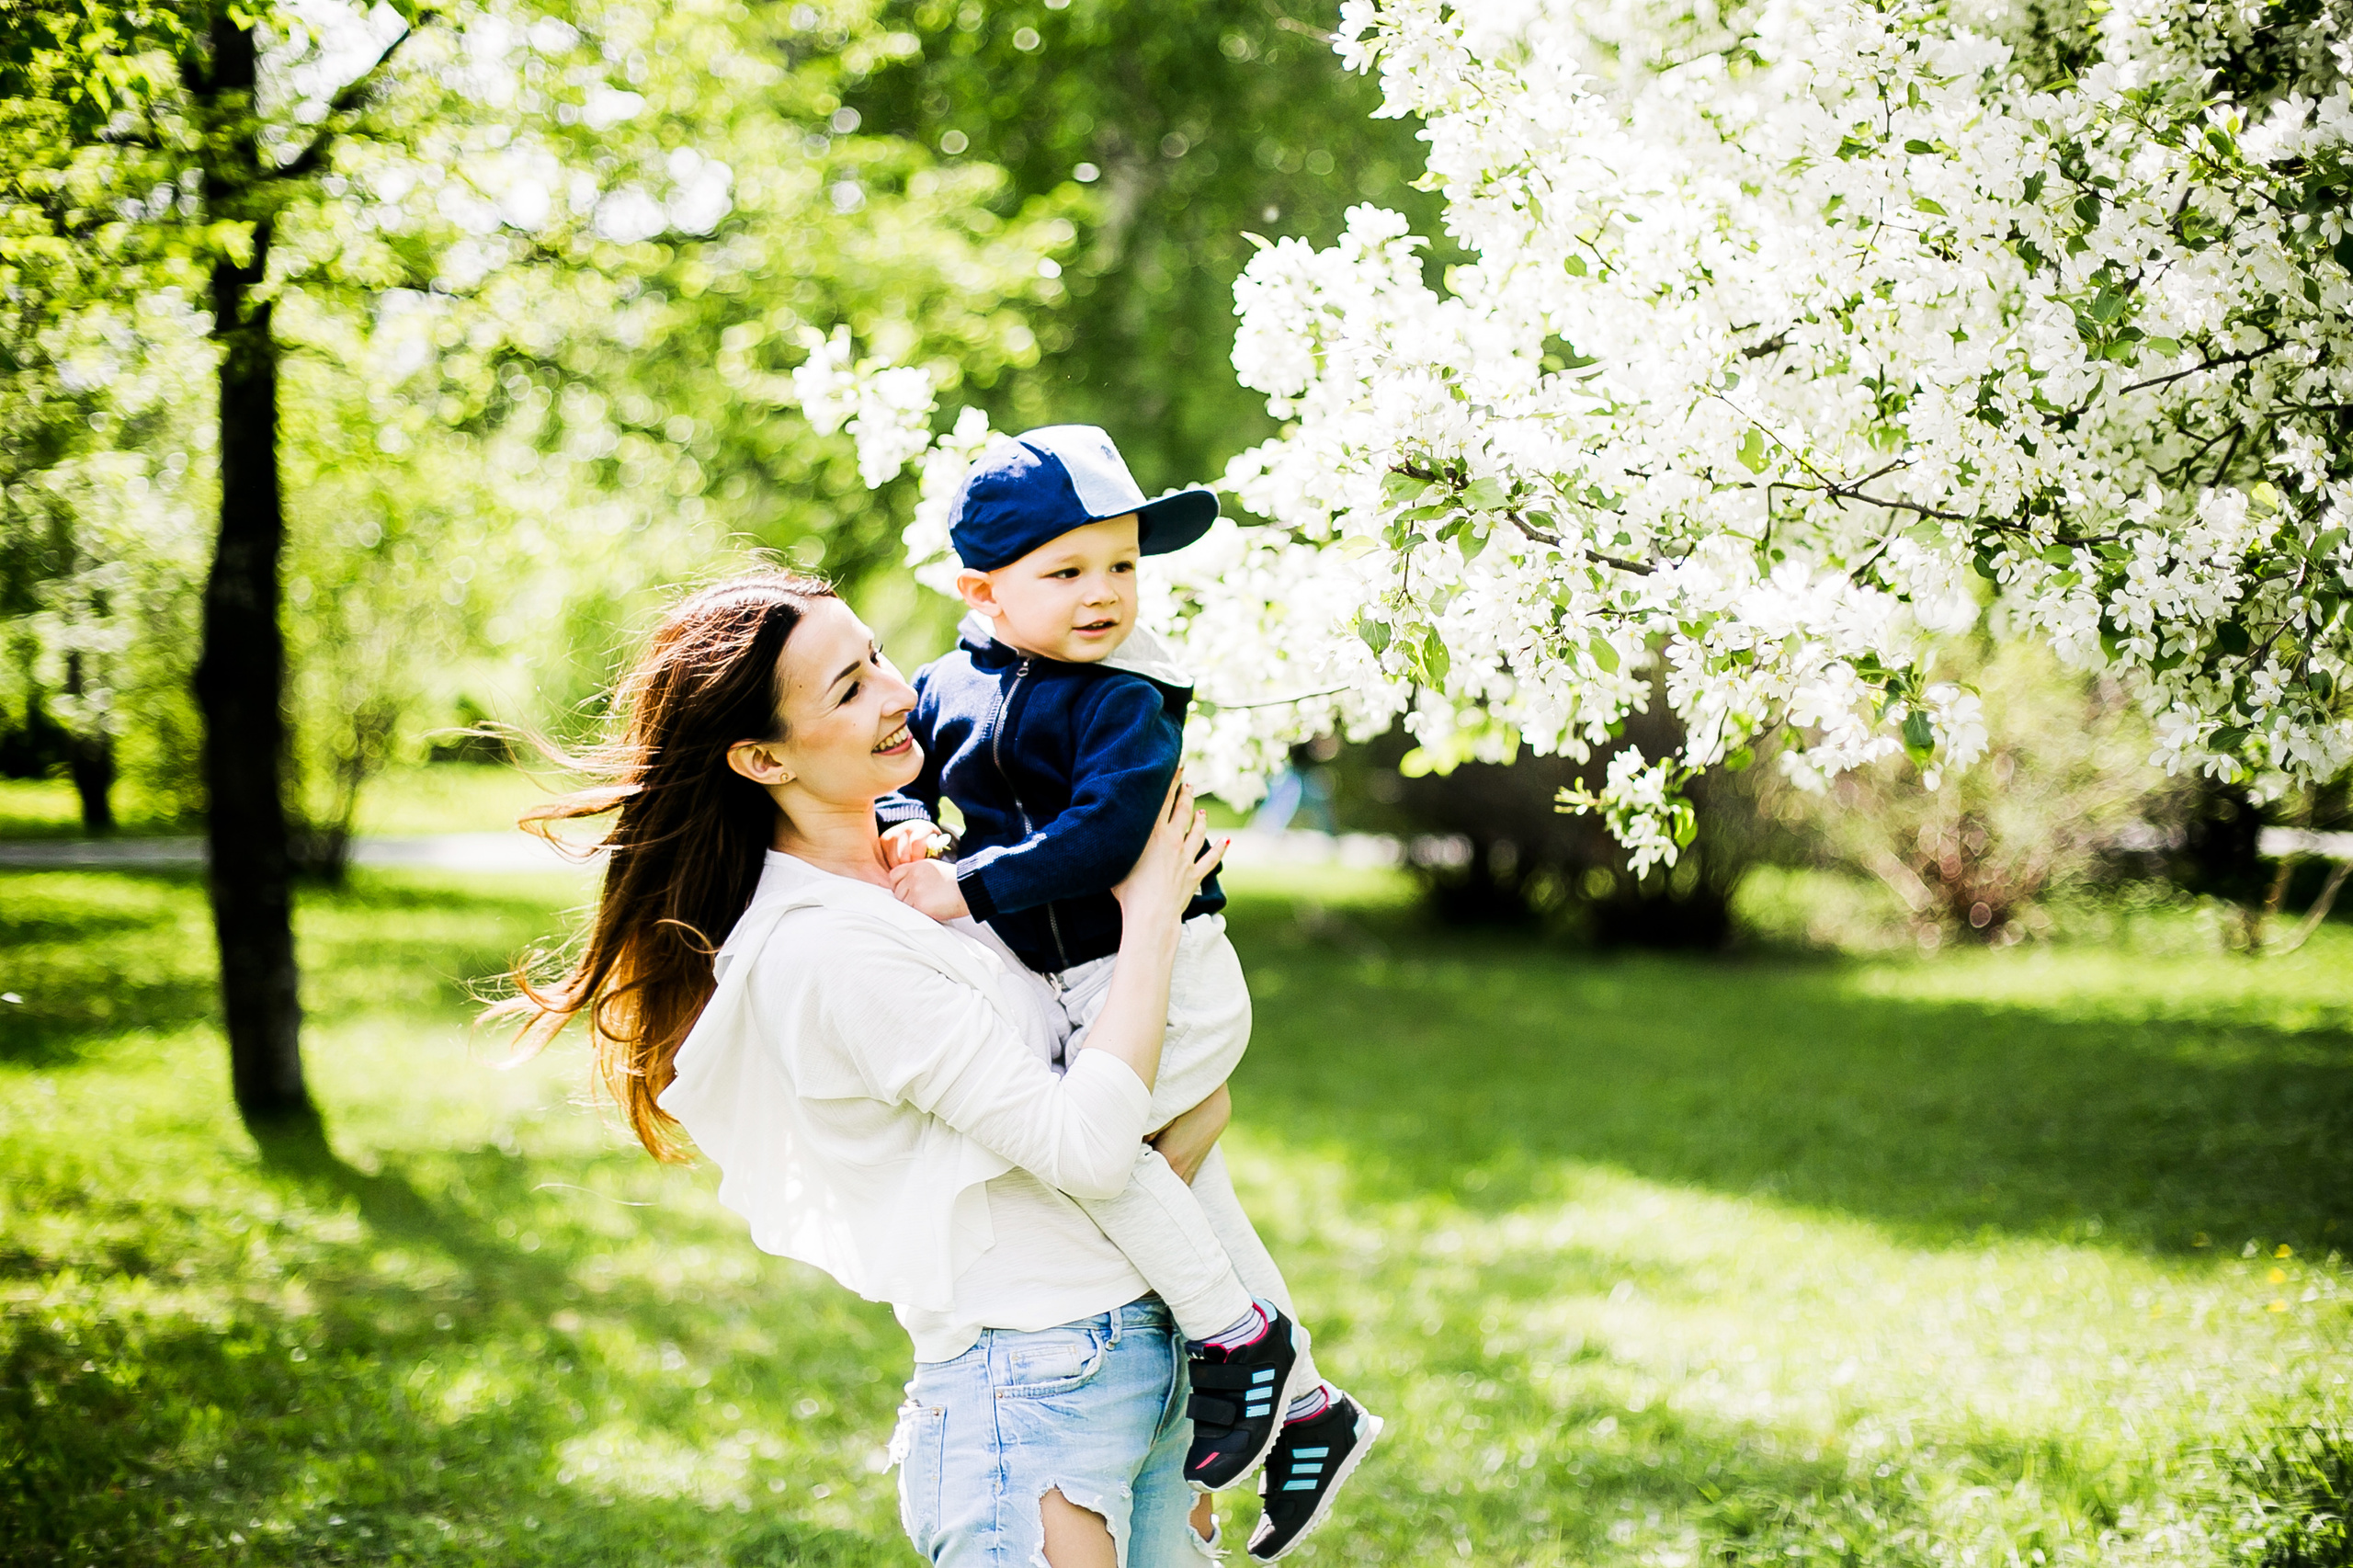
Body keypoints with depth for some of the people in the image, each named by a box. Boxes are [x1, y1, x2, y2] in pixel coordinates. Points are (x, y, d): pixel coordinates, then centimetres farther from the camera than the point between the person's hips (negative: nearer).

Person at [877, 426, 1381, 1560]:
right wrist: (907, 829, -8)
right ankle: (1305, 1404, 29)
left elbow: (1104, 828, -28)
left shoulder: (1122, 699, -17)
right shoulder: (954, 686, 4)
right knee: (1187, 1190, 15)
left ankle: (1240, 1338, -8)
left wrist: (968, 889, -28)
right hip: (1084, 988, 8)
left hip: (1164, 971, -8)